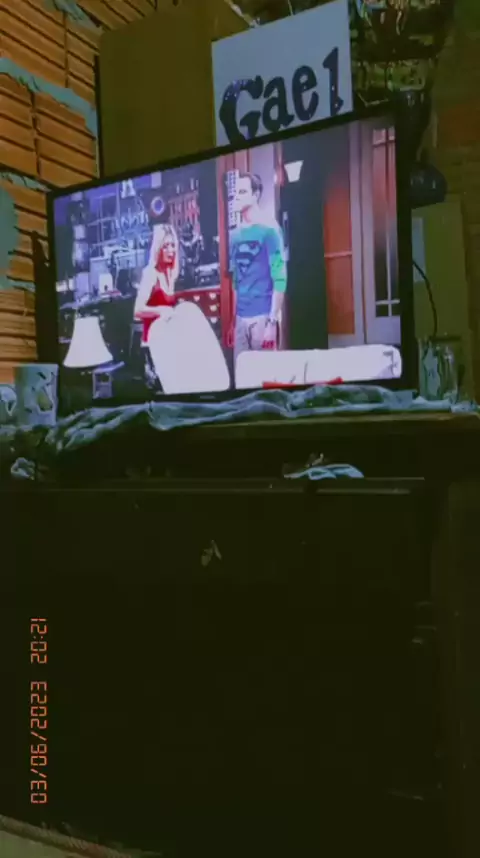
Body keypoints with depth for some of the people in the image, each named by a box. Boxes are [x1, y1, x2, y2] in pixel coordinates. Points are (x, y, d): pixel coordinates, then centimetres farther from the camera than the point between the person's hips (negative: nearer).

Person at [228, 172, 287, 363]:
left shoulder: (269, 229, -5)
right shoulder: (235, 235, 12)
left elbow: (279, 279, -10)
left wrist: (272, 321, -15)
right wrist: (232, 322, 14)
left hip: (263, 316, -6)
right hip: (241, 318, 6)